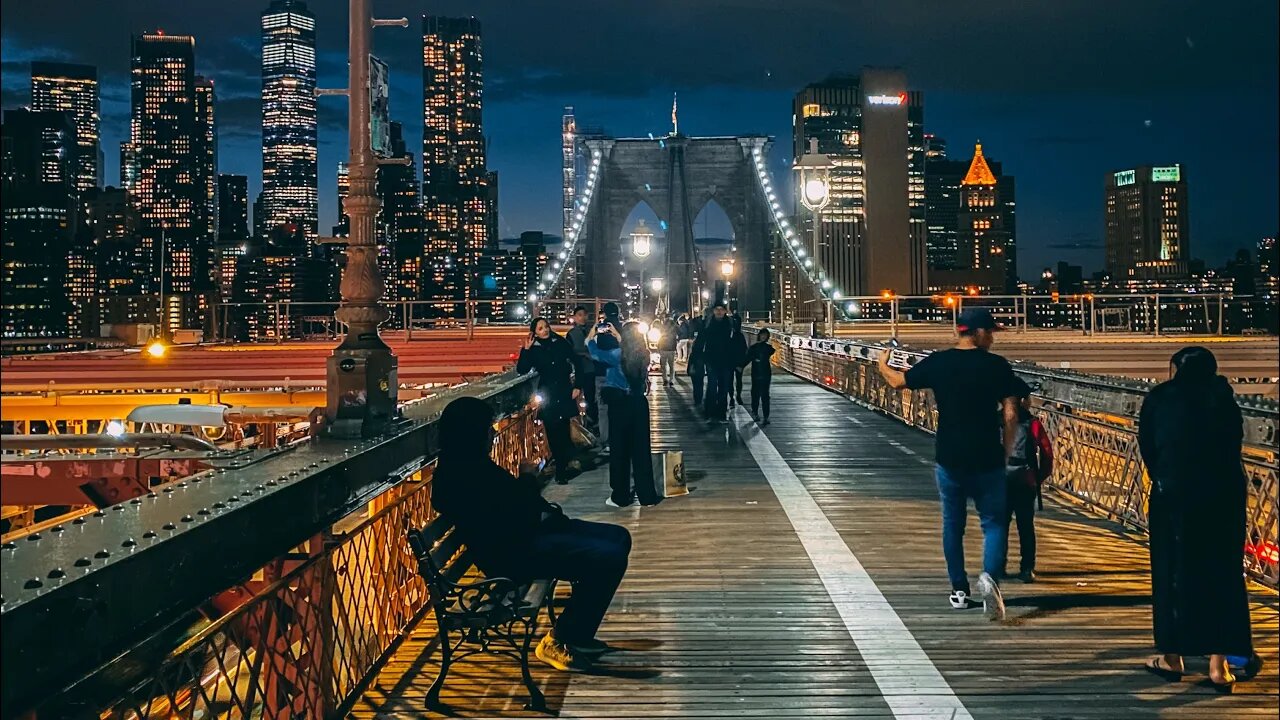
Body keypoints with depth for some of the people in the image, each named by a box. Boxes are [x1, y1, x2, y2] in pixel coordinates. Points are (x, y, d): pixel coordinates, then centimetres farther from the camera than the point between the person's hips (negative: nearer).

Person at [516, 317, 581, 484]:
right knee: (553, 432, 1)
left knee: (562, 430, -6)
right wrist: (525, 349, -13)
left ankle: (562, 469, 3)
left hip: (564, 392, -1)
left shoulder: (561, 343, 1)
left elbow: (577, 363, 4)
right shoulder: (534, 350, 2)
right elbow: (522, 370, -5)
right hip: (547, 395, 1)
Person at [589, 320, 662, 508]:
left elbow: (596, 353, -10)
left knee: (620, 449, 5)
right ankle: (647, 495, 14)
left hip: (620, 404, -4)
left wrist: (592, 338, 9)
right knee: (641, 449, 10)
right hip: (639, 403, 4)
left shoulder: (619, 355, -16)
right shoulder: (643, 354, -1)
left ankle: (620, 496, 11)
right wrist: (617, 335, 32)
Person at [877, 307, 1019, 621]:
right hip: (987, 460, -2)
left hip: (949, 460, 2)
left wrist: (882, 365, 32)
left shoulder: (937, 363, -2)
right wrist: (1007, 451, 5)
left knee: (953, 525, 15)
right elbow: (1010, 414, -8)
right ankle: (990, 575, -22)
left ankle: (959, 590, 20)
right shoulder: (997, 365, -7)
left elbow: (898, 382, 11)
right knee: (994, 523, 5)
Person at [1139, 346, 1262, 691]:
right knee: (1221, 572, 8)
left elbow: (1147, 446, 7)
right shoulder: (1223, 397, 11)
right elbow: (1234, 444, 10)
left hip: (1175, 493, -2)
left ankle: (1172, 656, 17)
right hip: (1225, 492, 2)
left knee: (1174, 570, 9)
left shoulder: (1160, 397, 5)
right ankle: (1219, 663, 6)